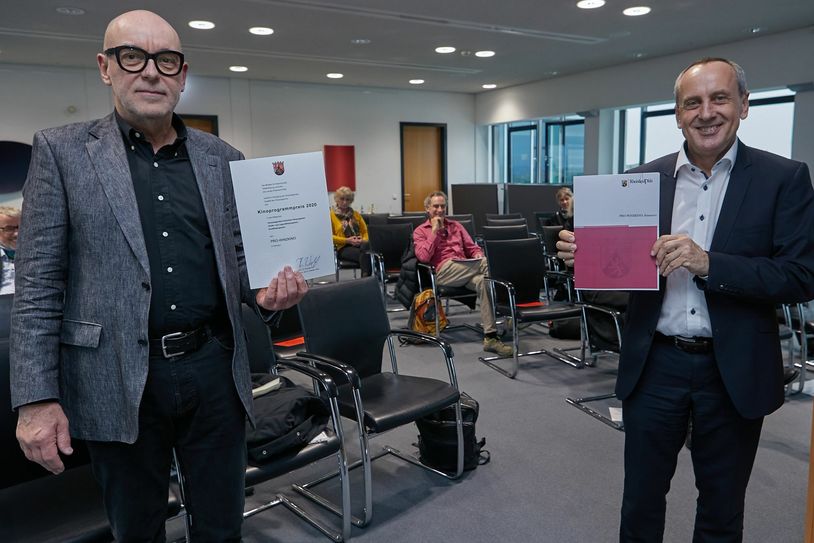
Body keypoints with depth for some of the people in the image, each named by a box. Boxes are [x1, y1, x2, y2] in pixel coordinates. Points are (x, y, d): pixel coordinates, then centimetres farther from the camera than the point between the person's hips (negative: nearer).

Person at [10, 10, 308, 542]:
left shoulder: (223, 158, 7)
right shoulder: (62, 151, -1)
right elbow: (38, 285, -3)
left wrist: (266, 290, -9)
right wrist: (37, 398, -8)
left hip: (214, 367, 2)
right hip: (118, 379, -2)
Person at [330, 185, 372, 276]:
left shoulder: (355, 214, 24)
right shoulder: (331, 215, 10)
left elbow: (365, 231, 22)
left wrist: (364, 240, -3)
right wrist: (347, 240, -10)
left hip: (360, 244, 4)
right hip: (343, 248, -4)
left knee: (366, 245, -37)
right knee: (365, 254, -37)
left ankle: (366, 278, -41)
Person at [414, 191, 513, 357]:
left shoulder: (455, 225, 29)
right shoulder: (420, 231, 16)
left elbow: (473, 248, 24)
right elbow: (423, 257, -3)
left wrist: (479, 257, 0)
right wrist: (435, 231, 1)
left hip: (465, 270, 5)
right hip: (444, 270, -5)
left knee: (483, 281, -34)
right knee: (489, 263, -31)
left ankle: (490, 337, -35)